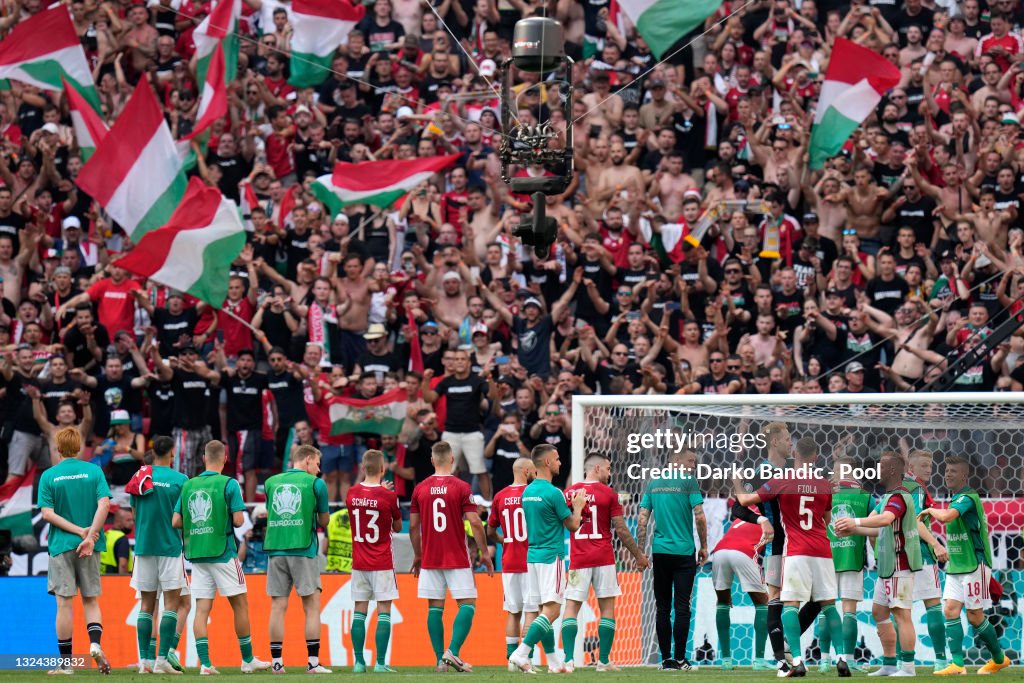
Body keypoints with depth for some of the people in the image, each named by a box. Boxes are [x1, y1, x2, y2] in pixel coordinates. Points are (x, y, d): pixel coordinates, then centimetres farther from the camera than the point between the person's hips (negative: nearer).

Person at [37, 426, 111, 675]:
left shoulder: (48, 476, -1)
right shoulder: (93, 471, 0)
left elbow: (47, 513, -9)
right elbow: (104, 505, -11)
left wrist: (80, 531, -10)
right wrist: (89, 535, -13)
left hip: (61, 545, -1)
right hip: (90, 546, 1)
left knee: (64, 603, 1)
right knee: (91, 600, 11)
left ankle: (66, 661, 2)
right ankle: (95, 643, -13)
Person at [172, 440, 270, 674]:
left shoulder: (188, 485, 6)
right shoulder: (228, 484, -8)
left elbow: (176, 522, 4)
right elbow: (238, 520, -13)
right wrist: (225, 520, 9)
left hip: (196, 555, 4)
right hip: (223, 553, -4)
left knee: (202, 609, 3)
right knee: (240, 604, 7)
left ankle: (204, 663, -5)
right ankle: (247, 659, 12)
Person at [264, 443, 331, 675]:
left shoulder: (271, 482, 12)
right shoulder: (315, 483, 1)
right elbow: (323, 521, 8)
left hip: (275, 551, 4)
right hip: (303, 551, -3)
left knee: (278, 607, 4)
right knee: (312, 606, 1)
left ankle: (276, 662, 2)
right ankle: (312, 661, -4)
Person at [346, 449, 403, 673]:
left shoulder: (352, 493, -1)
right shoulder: (388, 496, -12)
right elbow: (397, 527, 3)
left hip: (359, 563, 4)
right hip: (382, 564, -4)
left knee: (359, 612, 7)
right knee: (384, 612, -1)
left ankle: (358, 662, 6)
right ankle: (380, 663, -6)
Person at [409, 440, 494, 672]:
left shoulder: (420, 489, 4)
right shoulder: (461, 487, -6)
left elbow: (413, 526, 7)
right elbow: (475, 523, -10)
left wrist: (417, 555, 20)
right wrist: (485, 553, 0)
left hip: (429, 558, 3)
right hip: (457, 558, -3)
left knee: (435, 608, 6)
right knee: (467, 604, 1)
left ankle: (440, 658, 3)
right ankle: (452, 651, -15)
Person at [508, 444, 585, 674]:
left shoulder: (527, 491, 11)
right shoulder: (553, 493, -14)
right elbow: (573, 525, -7)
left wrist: (567, 504, 22)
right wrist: (578, 506, 12)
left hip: (532, 555, 9)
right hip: (551, 556, -8)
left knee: (544, 609, 10)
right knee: (552, 609, -10)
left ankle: (553, 661, 13)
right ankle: (521, 653, -21)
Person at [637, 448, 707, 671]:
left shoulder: (653, 484, 8)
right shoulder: (688, 482, -5)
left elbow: (642, 521, 5)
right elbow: (700, 517, -11)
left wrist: (641, 551, 10)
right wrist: (704, 547, 1)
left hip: (660, 552, 4)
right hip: (684, 552, -4)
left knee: (662, 608, 7)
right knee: (682, 607, -1)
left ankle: (666, 659, 7)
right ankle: (679, 659, -2)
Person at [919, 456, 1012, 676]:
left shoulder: (967, 498, -16)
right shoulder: (956, 499, 14)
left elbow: (946, 517, -31)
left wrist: (930, 511, -14)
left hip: (974, 565, -9)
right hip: (956, 567, 9)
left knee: (975, 616, -2)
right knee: (950, 610, -4)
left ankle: (999, 658, 15)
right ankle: (957, 664, -7)